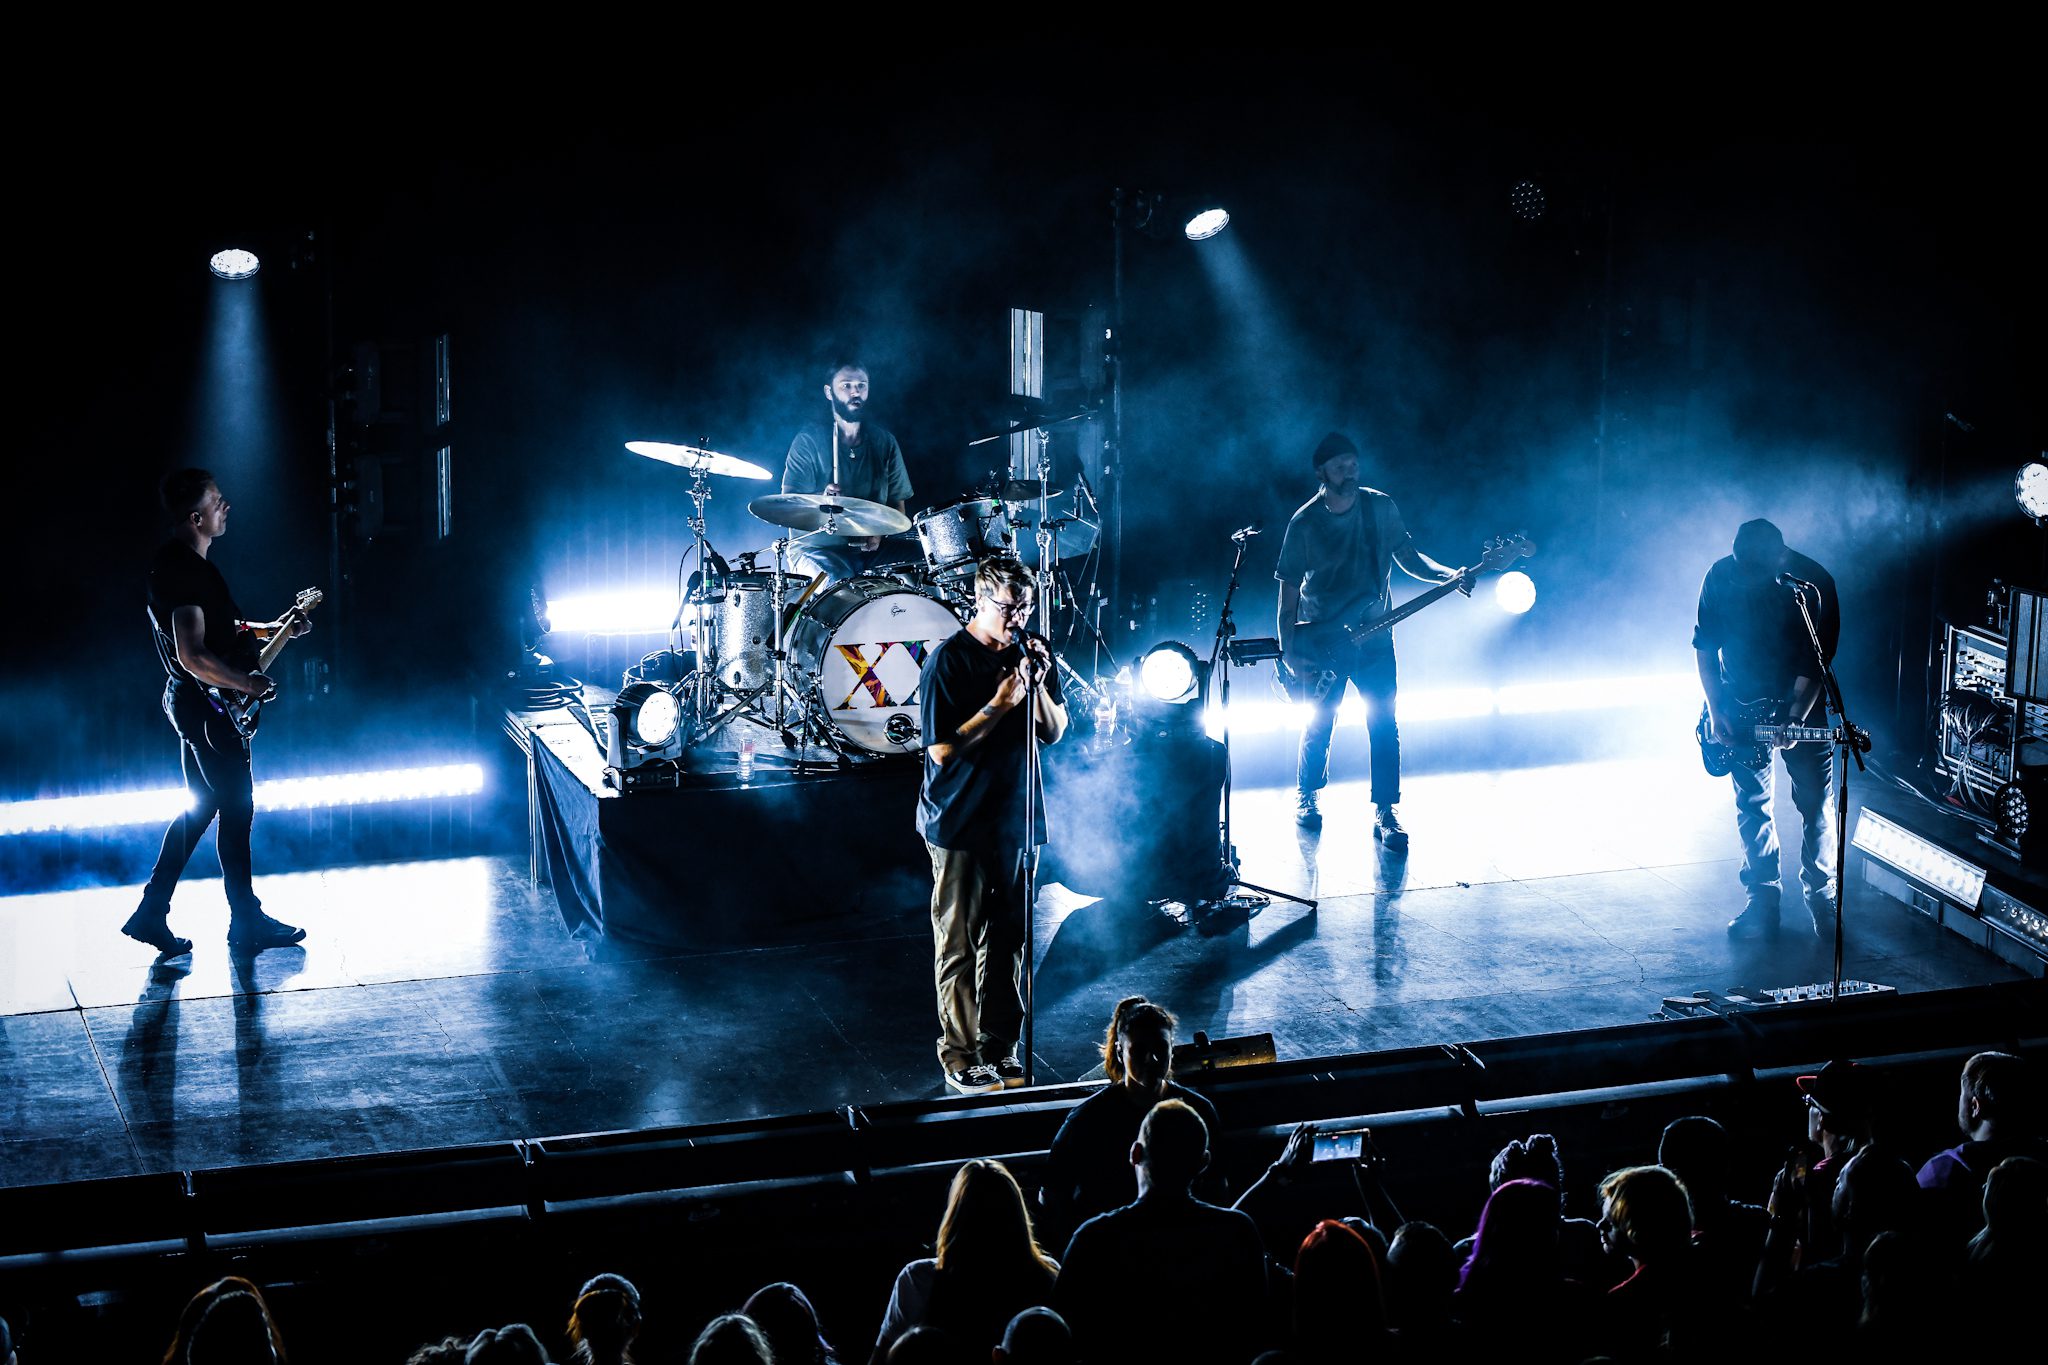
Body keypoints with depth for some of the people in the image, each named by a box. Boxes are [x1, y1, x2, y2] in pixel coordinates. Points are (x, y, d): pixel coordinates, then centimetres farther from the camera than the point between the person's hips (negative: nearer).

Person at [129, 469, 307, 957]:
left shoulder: (179, 561, 11)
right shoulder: (187, 570, -23)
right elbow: (193, 655, -28)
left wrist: (274, 628, 15)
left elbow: (219, 626, 23)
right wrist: (248, 683, -18)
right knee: (236, 809, 0)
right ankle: (247, 923, 10)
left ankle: (152, 913, 18)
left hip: (193, 703, 11)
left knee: (200, 807, 16)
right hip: (207, 706, -11)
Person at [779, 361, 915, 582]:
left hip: (872, 548, 4)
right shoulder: (808, 441, -3)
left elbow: (898, 504, 12)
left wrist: (879, 532, -10)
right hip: (821, 549, -4)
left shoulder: (884, 443, 9)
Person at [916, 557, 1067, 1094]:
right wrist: (1000, 705, -20)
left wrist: (1038, 685, -11)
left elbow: (1055, 732, 7)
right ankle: (960, 1057, 8)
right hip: (961, 825, -5)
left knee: (1009, 940, 11)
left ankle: (1000, 1049, 21)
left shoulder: (1032, 651, 5)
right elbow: (942, 750, -15)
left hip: (1018, 820, 5)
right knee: (959, 947, 1)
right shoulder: (948, 661, -12)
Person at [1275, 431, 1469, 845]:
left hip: (1374, 637, 2)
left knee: (1385, 726, -5)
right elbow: (1289, 593, -6)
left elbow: (1408, 558, 5)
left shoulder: (1381, 508, -2)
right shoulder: (1304, 524, -9)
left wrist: (1448, 575, -13)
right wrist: (1288, 652, -11)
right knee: (1319, 727, 7)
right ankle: (1305, 796, 30)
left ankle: (1385, 812, 3)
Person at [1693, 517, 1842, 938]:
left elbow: (1816, 660, -15)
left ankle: (1821, 897, 13)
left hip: (1800, 704, -2)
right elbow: (1705, 647, -3)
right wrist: (1715, 710, -9)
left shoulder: (1813, 583, -20)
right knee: (1752, 804, 4)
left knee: (1816, 803, 1)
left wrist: (1795, 718, -23)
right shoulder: (1721, 577, -14)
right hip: (1741, 707, 2)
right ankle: (1762, 900, 11)